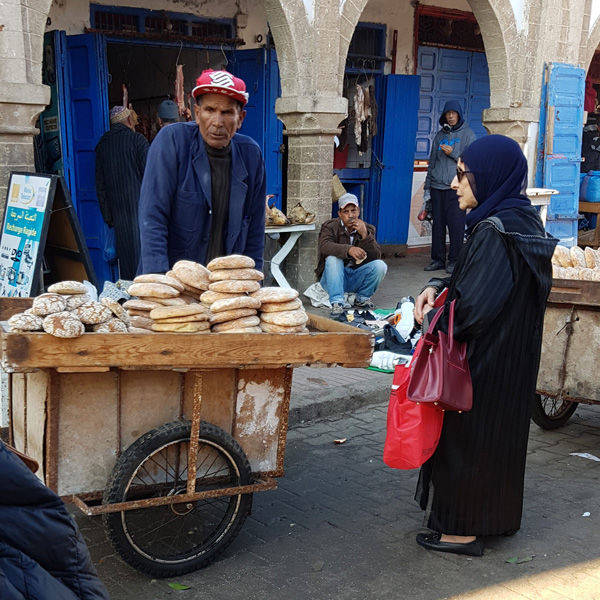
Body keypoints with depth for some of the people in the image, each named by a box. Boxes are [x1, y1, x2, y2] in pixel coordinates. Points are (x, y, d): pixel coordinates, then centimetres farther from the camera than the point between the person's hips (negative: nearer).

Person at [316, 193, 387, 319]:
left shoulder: (368, 229, 2)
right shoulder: (330, 227, -5)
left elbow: (376, 256, -11)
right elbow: (324, 246, -29)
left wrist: (365, 235, -24)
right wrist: (348, 249, -45)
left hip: (356, 278, 3)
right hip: (333, 278, -2)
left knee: (380, 265, -20)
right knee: (333, 259, -31)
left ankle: (362, 298, 3)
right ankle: (337, 304, -34)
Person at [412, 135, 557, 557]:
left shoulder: (495, 232, -24)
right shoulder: (520, 219, 6)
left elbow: (473, 308, -27)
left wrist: (433, 317, -10)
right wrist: (438, 288, -3)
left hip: (484, 360, -9)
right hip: (510, 357, 9)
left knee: (467, 434, 4)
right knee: (496, 430, 20)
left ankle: (464, 529, 18)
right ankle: (495, 515, 36)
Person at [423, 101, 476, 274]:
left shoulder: (467, 133, 5)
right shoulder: (440, 135, 17)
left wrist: (453, 153, -12)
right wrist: (427, 186, 15)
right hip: (437, 186, 4)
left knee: (456, 224, -6)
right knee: (437, 224, 4)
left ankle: (454, 260, 0)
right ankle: (438, 259, 11)